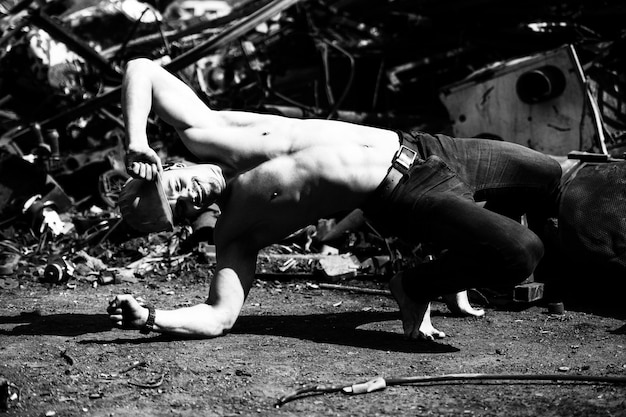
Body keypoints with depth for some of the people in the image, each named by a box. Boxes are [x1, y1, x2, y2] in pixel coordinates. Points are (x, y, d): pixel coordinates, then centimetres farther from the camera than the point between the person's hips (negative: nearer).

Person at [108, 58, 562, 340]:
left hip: (416, 148, 5)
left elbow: (140, 69, -2)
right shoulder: (236, 238, -13)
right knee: (520, 251, -27)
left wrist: (136, 142, -16)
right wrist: (148, 317, -34)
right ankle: (416, 289, -2)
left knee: (555, 179, 19)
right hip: (399, 199, -5)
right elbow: (218, 317, -21)